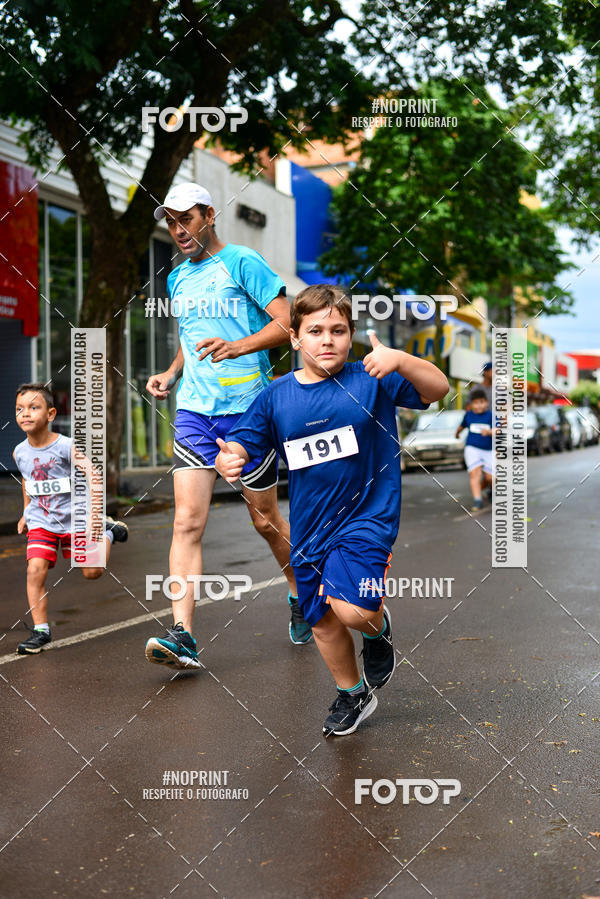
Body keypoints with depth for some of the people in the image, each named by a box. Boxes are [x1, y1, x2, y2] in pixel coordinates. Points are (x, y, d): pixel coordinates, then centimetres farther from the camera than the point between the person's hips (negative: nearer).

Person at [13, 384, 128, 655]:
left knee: (92, 572, 3)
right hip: (41, 522, 3)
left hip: (74, 518, -3)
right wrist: (26, 513, 22)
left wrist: (95, 513, -30)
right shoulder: (20, 452, -1)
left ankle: (107, 532, 32)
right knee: (35, 569, -16)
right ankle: (40, 630, -6)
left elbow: (93, 477, -22)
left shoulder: (66, 446, -17)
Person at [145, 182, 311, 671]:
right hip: (193, 408, 5)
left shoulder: (243, 262, -4)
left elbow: (288, 323, -11)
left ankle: (301, 593, 35)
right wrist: (171, 373, 12)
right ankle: (182, 636, -11)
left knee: (266, 520, 9)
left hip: (247, 407, -5)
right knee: (187, 522, -9)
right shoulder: (178, 279, 17)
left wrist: (237, 347, -25)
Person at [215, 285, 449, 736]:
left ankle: (380, 628, 15)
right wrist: (228, 459, -22)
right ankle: (353, 693, 43)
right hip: (309, 528, 5)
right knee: (322, 621, 16)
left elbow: (438, 389, -19)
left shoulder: (372, 381, -9)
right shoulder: (276, 395, 0)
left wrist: (401, 361, -38)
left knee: (351, 609, -23)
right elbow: (241, 444, 2)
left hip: (366, 517, -4)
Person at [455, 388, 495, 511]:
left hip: (488, 450, 0)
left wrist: (489, 431, -36)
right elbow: (462, 424, 25)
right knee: (475, 473, -18)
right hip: (472, 448, 1)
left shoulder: (491, 415, -6)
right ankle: (477, 500, -21)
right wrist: (457, 432, 43)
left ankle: (491, 489, 32)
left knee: (490, 477, -2)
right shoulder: (468, 415, 3)